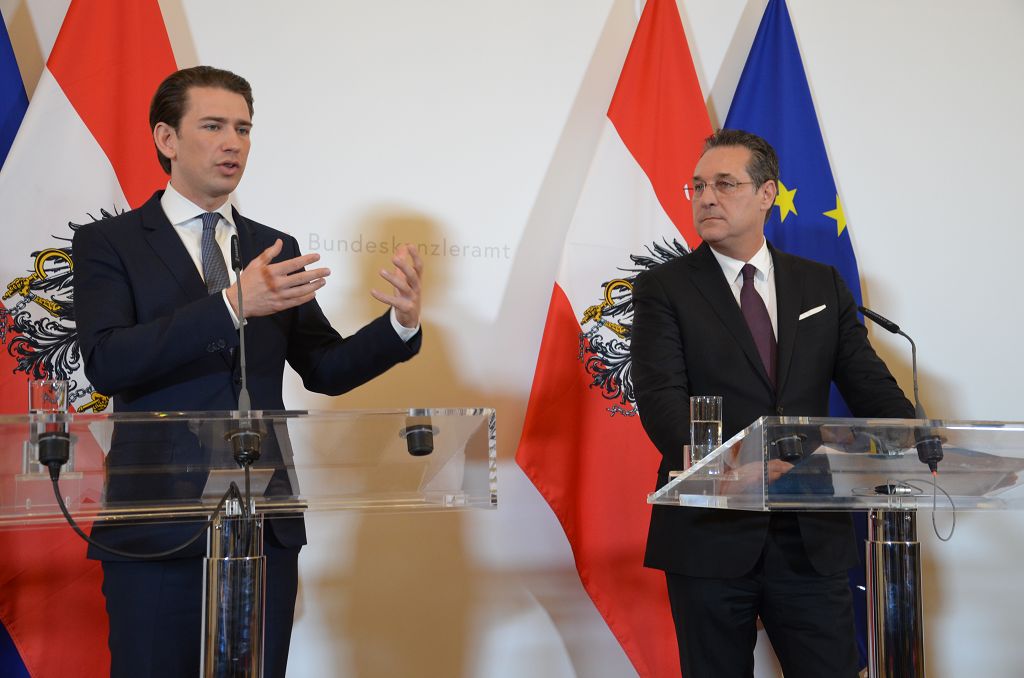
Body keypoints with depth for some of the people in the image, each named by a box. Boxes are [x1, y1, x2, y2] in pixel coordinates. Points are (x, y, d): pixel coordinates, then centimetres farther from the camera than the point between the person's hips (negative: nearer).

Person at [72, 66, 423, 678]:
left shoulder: (276, 250, 12)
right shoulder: (108, 244, 0)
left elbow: (325, 369, 11)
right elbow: (106, 363, -16)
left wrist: (401, 324, -8)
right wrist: (231, 305, -26)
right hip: (157, 527, -3)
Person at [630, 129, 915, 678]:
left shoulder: (822, 286, 11)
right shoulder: (663, 289, 1)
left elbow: (870, 386, 6)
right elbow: (661, 398, -12)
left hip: (813, 536, 3)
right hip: (712, 534, -2)